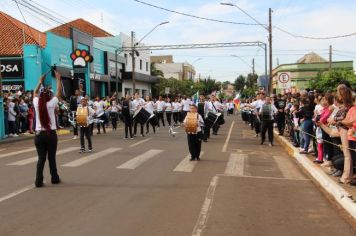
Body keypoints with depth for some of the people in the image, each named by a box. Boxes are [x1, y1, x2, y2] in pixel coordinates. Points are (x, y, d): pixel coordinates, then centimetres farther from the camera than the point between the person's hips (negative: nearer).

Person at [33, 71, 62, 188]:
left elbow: (35, 93, 20)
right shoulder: (51, 103, -7)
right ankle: (54, 178, 19)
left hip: (39, 134, 3)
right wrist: (58, 78, 10)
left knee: (41, 158, 5)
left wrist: (40, 81, 26)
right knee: (52, 157, 6)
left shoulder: (37, 103, 1)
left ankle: (38, 181, 1)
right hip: (51, 134, -3)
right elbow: (59, 91, 0)